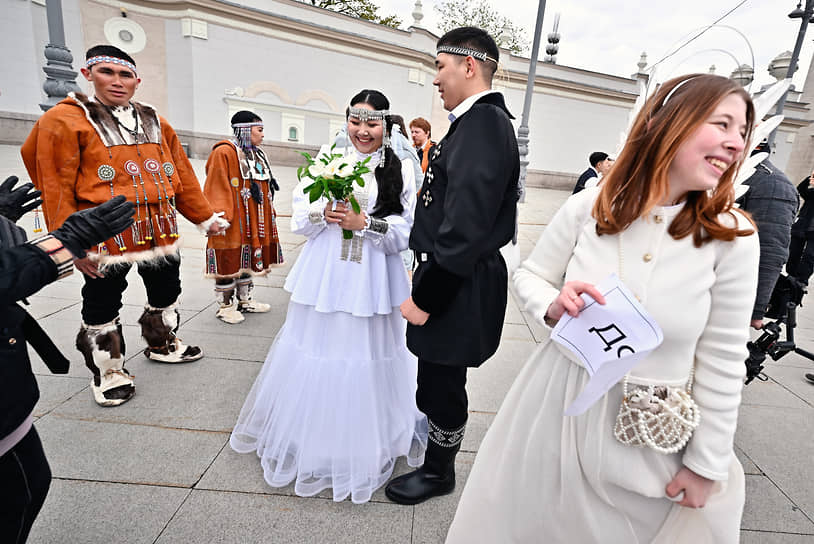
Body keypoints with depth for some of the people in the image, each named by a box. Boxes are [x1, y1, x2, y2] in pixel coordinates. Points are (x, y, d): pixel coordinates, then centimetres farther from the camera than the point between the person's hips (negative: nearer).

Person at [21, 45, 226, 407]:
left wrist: (204, 217, 12)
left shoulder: (155, 123, 11)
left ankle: (162, 345, 42)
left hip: (160, 230, 5)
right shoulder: (65, 120, -4)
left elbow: (183, 176, 14)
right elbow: (56, 188, -9)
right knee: (102, 306, 6)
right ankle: (108, 373, 25)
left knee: (166, 292, 18)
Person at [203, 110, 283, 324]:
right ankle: (225, 305, 13)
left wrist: (269, 214, 20)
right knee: (230, 261, 0)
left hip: (254, 220, 9)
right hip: (233, 222, -9)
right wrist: (219, 217, -22)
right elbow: (217, 188, -16)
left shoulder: (257, 155, 17)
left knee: (247, 259, 16)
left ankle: (245, 300, 29)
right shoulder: (224, 153, -11)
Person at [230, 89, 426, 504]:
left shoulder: (400, 169, 1)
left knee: (367, 358, 6)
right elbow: (299, 218, 4)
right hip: (325, 277, 2)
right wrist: (323, 214, -15)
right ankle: (312, 441, 35)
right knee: (318, 353, 9)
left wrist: (365, 223, -16)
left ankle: (364, 447, 31)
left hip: (372, 281, -1)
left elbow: (405, 232, -3)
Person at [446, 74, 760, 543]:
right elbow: (528, 275, 2)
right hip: (558, 403, 1)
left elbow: (723, 362, -6)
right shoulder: (587, 208, -12)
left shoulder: (733, 238, -12)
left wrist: (707, 465, -1)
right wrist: (552, 306, -21)